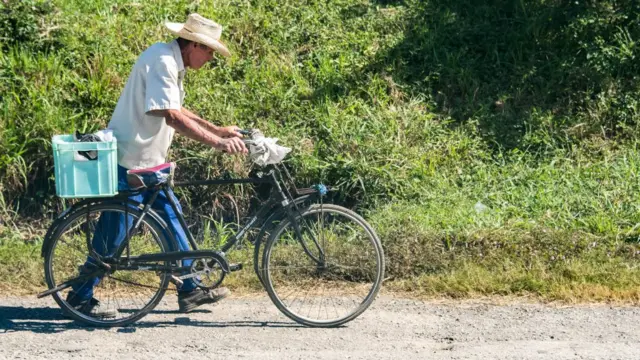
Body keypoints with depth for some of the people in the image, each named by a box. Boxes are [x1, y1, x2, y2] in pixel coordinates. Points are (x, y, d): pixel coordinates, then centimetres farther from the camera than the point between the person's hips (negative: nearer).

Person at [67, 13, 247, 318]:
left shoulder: (172, 63, 10)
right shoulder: (161, 61, -21)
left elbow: (177, 112, 18)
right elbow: (172, 117, -30)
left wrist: (219, 130, 11)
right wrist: (218, 143, -31)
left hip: (147, 160, 10)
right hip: (129, 161, -10)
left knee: (171, 216, 13)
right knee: (113, 234, -2)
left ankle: (189, 289, 20)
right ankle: (80, 296, 10)